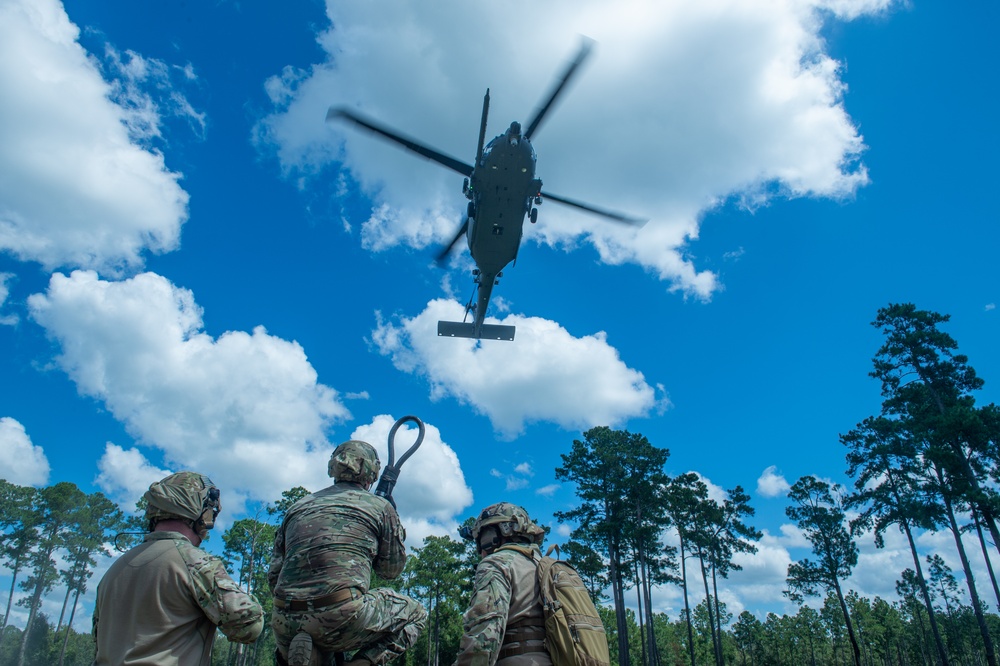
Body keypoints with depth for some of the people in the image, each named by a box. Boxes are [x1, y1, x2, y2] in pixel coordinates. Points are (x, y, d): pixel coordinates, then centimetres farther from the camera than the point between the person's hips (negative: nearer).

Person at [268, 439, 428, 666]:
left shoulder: (298, 507, 18)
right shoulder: (379, 506, 7)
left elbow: (274, 576, 17)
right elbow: (392, 569, 16)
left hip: (285, 625, 5)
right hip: (342, 618, -5)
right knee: (415, 615, 17)